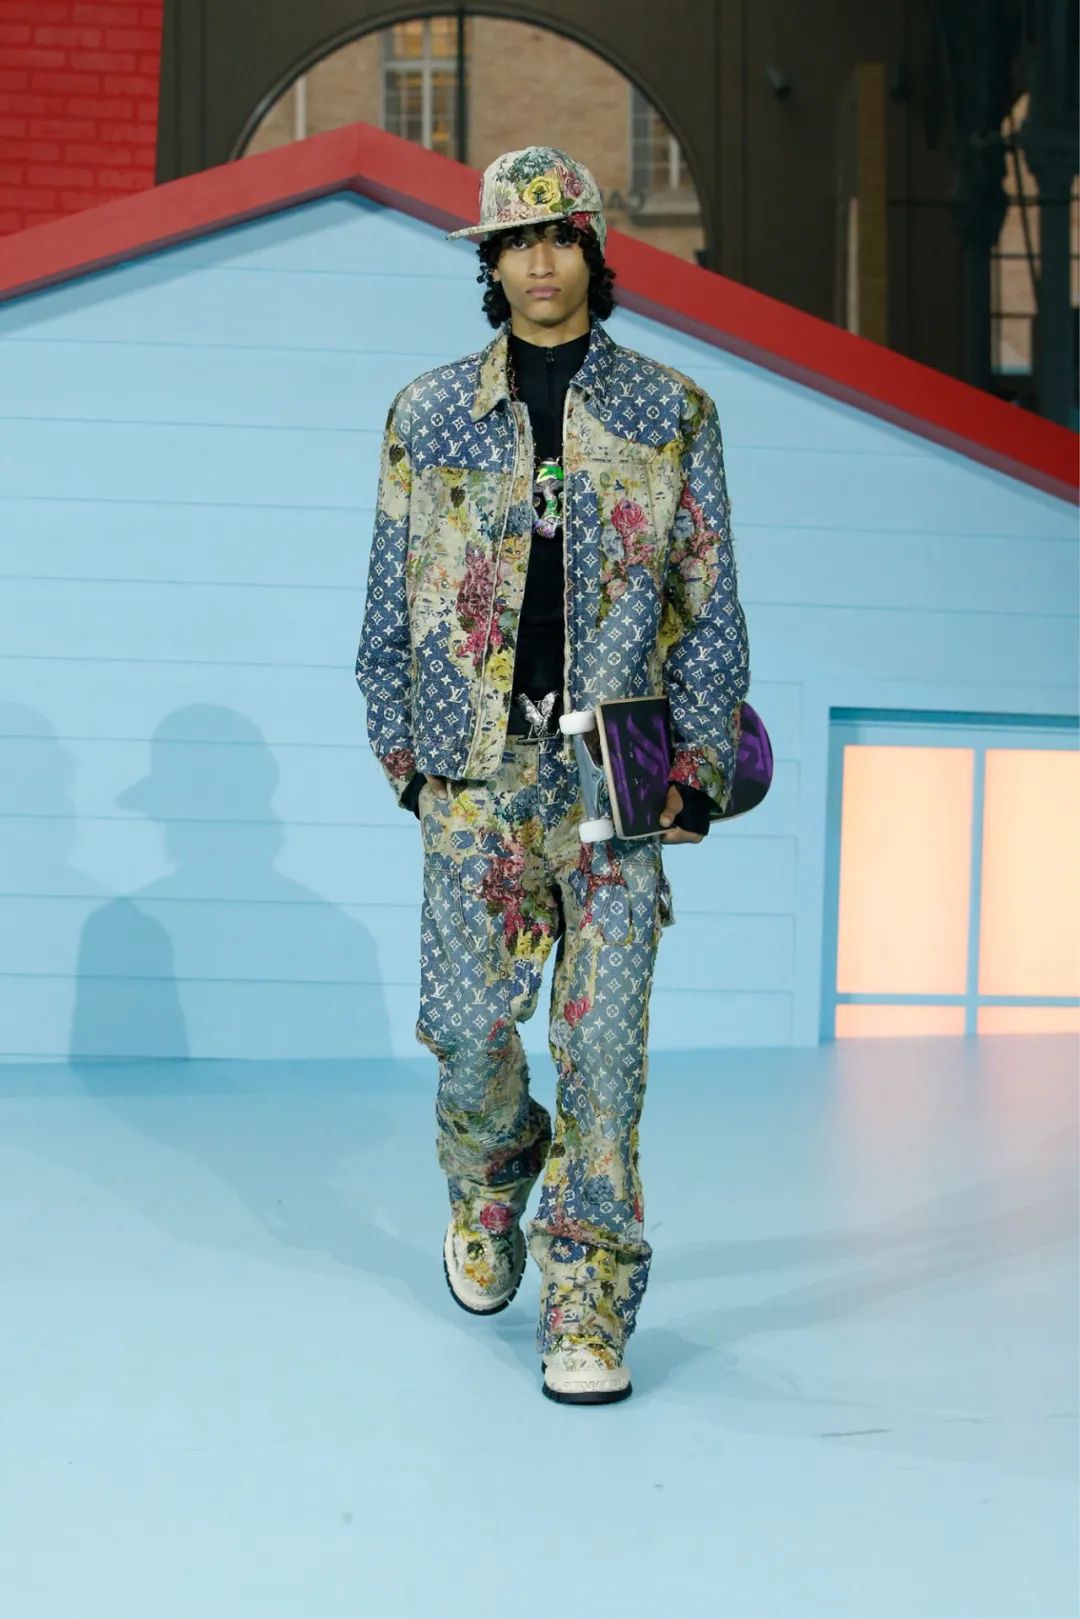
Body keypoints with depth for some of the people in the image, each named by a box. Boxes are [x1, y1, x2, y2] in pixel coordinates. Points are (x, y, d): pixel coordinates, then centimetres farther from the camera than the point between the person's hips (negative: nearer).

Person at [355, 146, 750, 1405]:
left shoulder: (672, 415, 5)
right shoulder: (428, 417, 8)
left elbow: (711, 600, 5)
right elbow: (392, 595, 11)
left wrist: (700, 761, -1)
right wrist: (400, 751, 7)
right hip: (477, 770, 1)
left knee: (604, 1039, -5)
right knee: (469, 1026, 3)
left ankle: (590, 1304, 4)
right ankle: (488, 1188, 36)